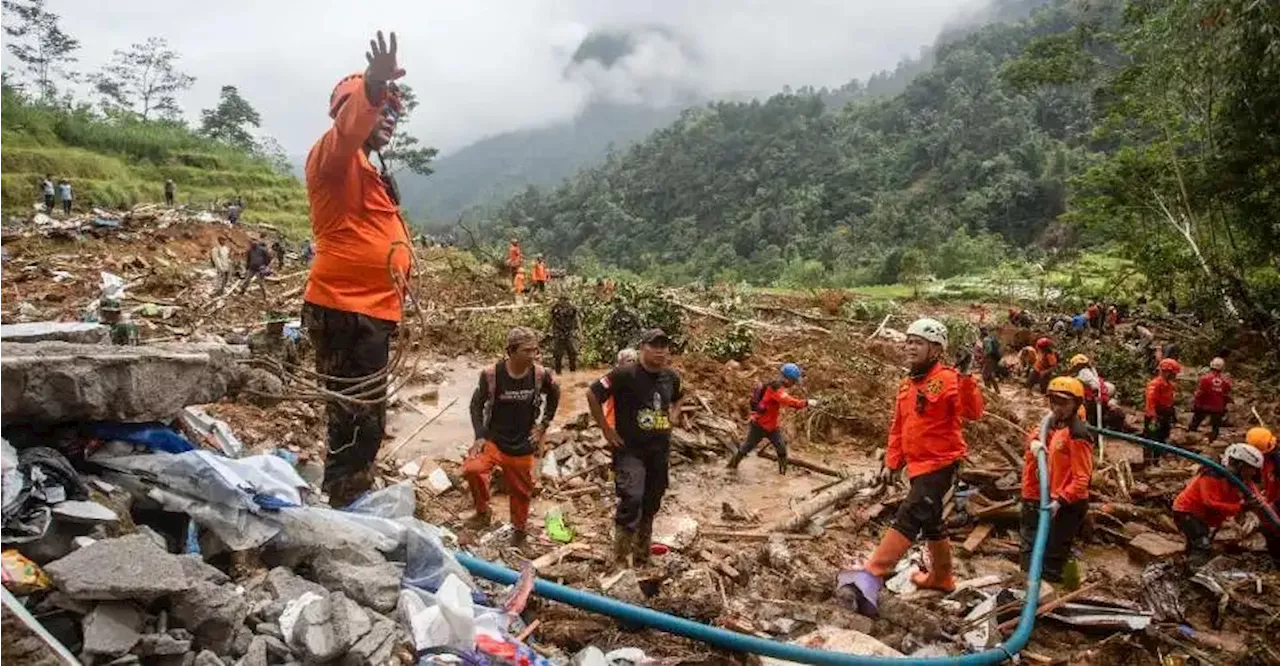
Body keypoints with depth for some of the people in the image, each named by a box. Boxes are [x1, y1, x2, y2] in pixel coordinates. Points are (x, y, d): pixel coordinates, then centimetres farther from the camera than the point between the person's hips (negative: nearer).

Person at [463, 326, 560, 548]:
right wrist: (480, 436, -12)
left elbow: (554, 397, 8)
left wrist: (543, 425, 6)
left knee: (521, 491, 14)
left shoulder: (541, 375, -14)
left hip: (523, 446, 1)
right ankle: (483, 511, 0)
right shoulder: (491, 374, -18)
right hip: (494, 439, -1)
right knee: (471, 469, -27)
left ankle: (519, 530, 42)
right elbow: (477, 404, -4)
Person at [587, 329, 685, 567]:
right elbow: (592, 394, -13)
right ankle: (620, 559, -9)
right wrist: (606, 429, -11)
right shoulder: (625, 374, -15)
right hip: (630, 449, -6)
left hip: (660, 451, 6)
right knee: (632, 499, -23)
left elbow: (680, 397, 26)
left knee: (651, 504, 14)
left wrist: (672, 417, 10)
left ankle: (642, 558, 31)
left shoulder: (671, 377, 4)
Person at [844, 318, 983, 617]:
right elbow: (898, 428, 17)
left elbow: (973, 412, -26)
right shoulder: (907, 386, 12)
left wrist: (966, 379, -38)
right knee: (930, 523, 21)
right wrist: (891, 463, 15)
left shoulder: (948, 379, -13)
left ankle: (872, 577, -24)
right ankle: (941, 577, 39)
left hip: (939, 464, -9)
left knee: (908, 519, -18)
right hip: (918, 465, 9)